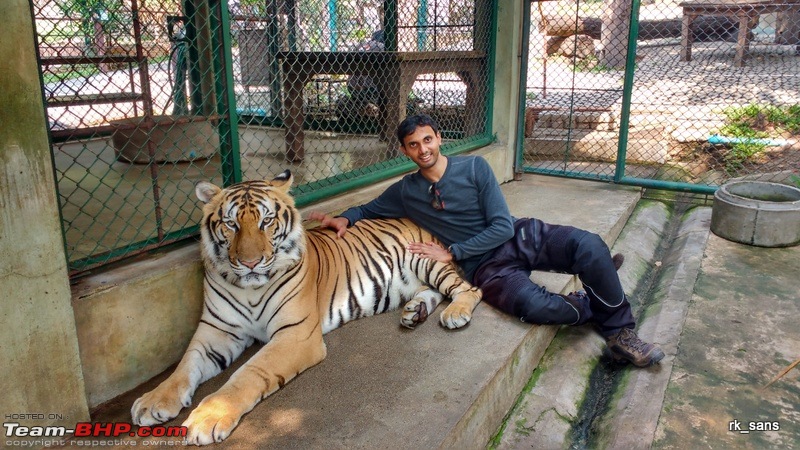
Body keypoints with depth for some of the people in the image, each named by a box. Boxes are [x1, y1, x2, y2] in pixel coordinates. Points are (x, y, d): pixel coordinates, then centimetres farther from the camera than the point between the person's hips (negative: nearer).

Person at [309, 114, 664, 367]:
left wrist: (451, 252, -10)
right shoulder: (405, 191, 6)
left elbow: (503, 226, -6)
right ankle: (590, 305, -2)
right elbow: (368, 209, 22)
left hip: (521, 236, 1)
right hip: (486, 265, -1)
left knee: (589, 245, -29)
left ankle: (619, 332, -7)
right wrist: (345, 218, -1)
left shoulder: (474, 167, 0)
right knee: (532, 304, -36)